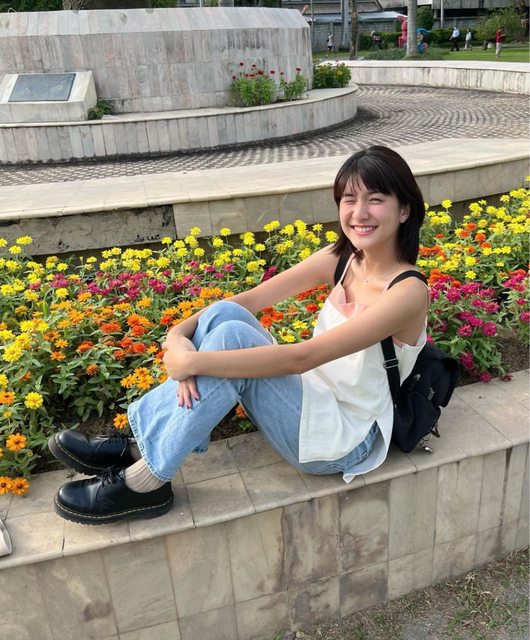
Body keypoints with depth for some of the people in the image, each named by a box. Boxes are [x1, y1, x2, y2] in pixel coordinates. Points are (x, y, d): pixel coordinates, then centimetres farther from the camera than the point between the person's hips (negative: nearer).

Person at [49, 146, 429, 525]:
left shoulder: (408, 291, -21)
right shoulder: (341, 257, 0)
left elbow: (300, 357, -30)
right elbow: (253, 298, -7)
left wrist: (191, 361, -29)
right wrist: (180, 333, -24)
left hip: (346, 438, -6)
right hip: (312, 401, 6)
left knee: (231, 337, -27)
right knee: (224, 313, -17)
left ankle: (146, 482, -16)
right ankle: (140, 446, -12)